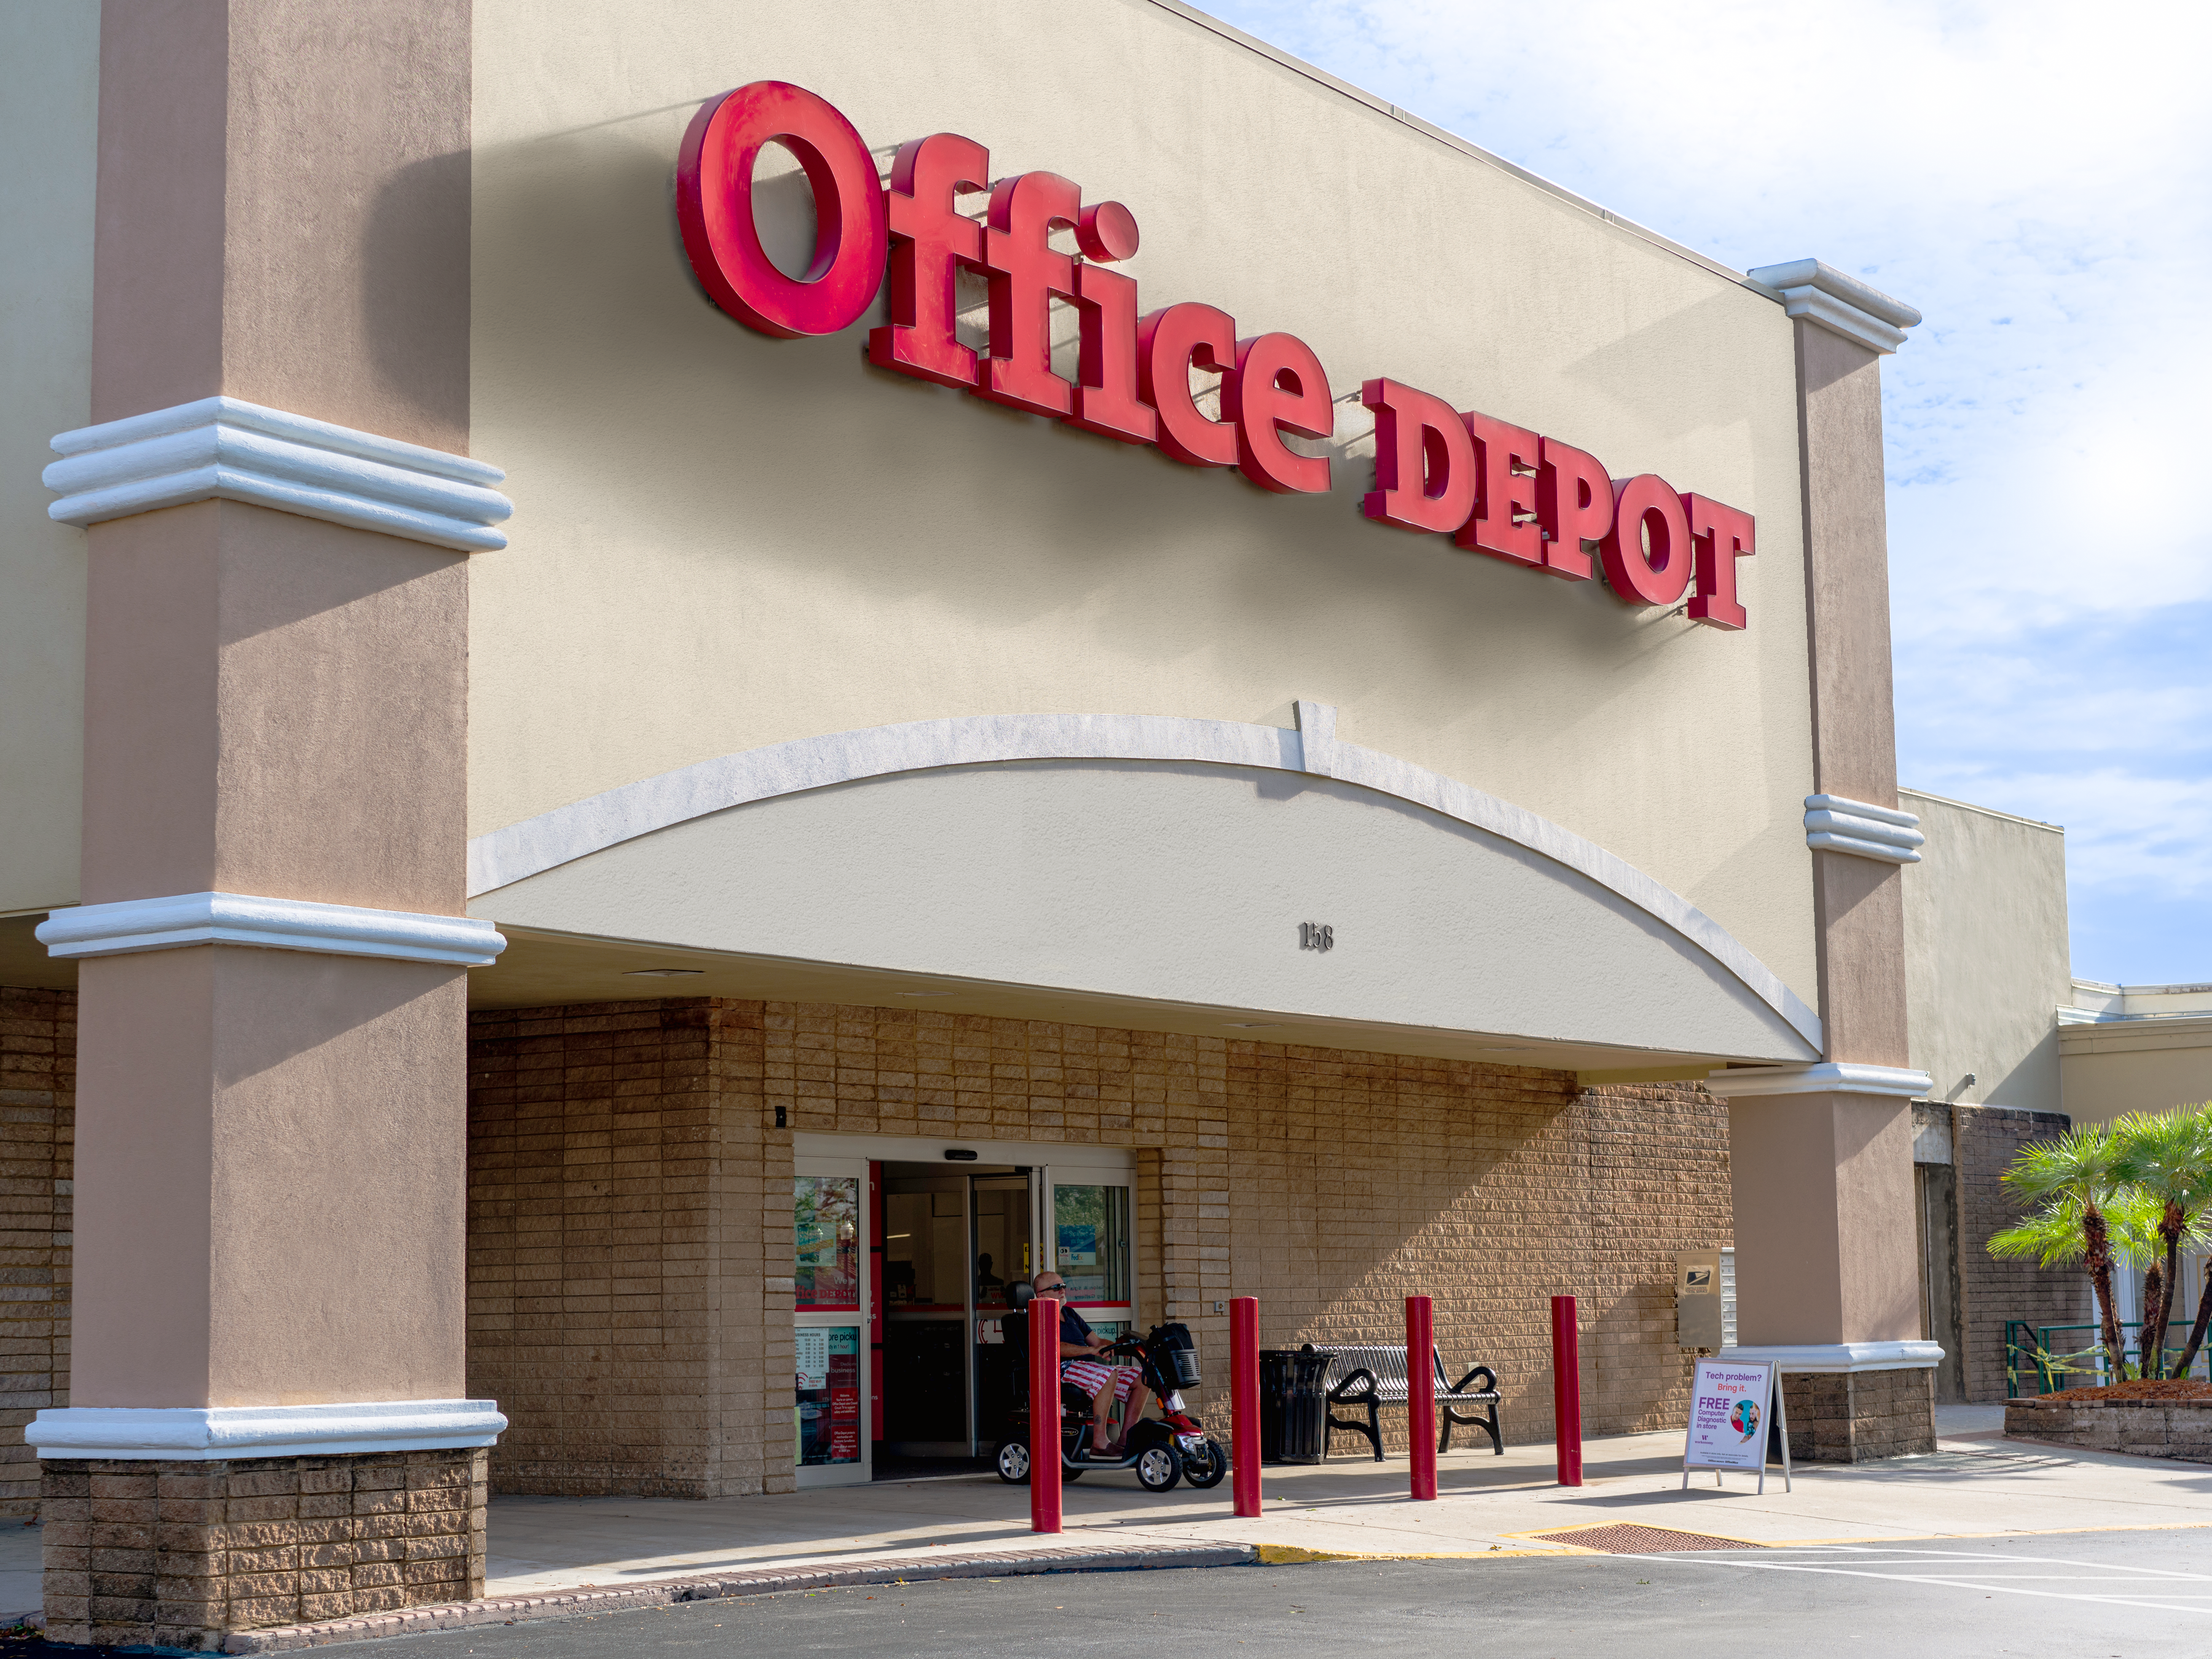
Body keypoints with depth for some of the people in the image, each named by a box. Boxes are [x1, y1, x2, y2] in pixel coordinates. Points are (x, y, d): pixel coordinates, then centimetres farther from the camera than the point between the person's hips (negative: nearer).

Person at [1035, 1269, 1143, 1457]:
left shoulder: (1070, 1314, 26)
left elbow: (1097, 1341, 22)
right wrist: (1091, 1350, -31)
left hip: (1088, 1368, 9)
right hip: (1063, 1368, -9)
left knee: (1140, 1377, -3)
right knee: (1108, 1374, -36)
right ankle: (1100, 1442, -37)